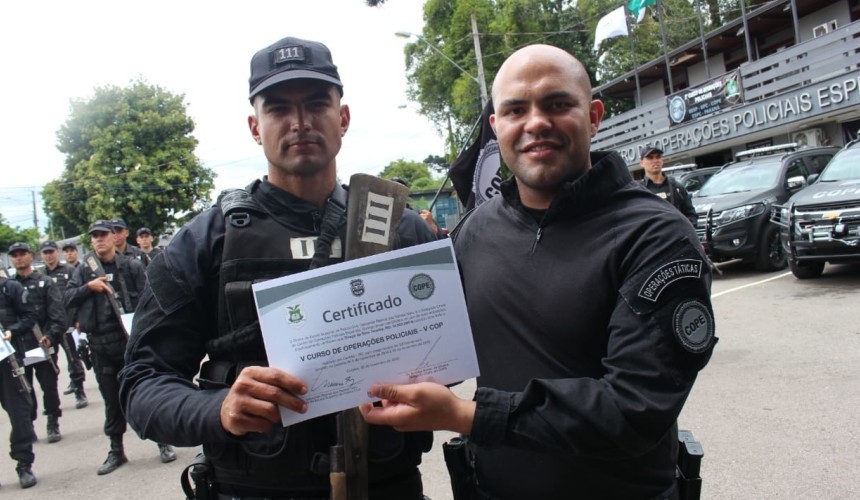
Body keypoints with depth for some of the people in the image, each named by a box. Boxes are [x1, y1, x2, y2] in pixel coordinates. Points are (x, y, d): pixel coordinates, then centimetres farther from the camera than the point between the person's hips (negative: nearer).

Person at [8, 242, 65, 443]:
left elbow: (57, 315, -6)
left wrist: (50, 336, -19)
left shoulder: (45, 283, 1)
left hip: (43, 346, -3)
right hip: (16, 348, 3)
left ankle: (53, 425, 17)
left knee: (49, 386, 5)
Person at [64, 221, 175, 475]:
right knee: (112, 399, 12)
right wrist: (89, 287, -13)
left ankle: (163, 442, 17)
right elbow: (67, 298, 4)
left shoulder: (132, 266, -1)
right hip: (100, 346, 3)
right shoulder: (84, 270, 8)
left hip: (132, 340, -3)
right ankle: (116, 451, 24)